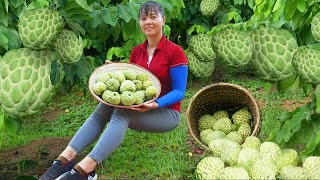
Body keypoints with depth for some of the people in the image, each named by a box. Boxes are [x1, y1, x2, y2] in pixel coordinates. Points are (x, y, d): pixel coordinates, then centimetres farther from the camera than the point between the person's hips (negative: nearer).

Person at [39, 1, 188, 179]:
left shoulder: (175, 52, -9)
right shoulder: (137, 51, 10)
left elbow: (179, 92, -12)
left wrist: (155, 104, -30)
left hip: (166, 111, -6)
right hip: (139, 107, 6)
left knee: (121, 114, -33)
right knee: (105, 107, -22)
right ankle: (66, 158, -36)